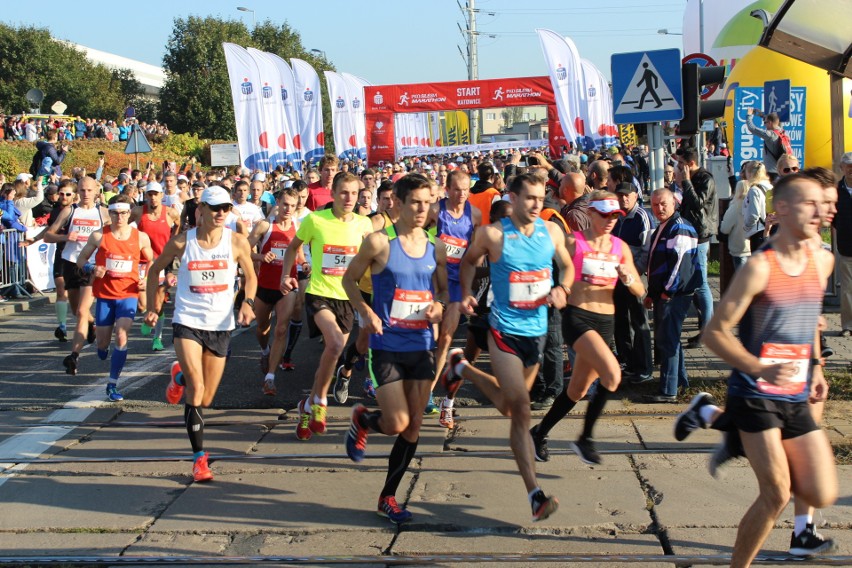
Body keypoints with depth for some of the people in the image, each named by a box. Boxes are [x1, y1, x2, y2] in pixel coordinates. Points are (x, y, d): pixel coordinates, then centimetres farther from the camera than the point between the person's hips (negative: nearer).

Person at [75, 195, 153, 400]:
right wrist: (91, 269, -15)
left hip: (128, 293, -1)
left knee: (121, 336, -17)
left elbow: (151, 262, 14)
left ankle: (112, 385, -7)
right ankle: (103, 351, 48)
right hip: (104, 293, 1)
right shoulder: (99, 236, -3)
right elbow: (81, 259, 6)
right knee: (102, 341, 8)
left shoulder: (141, 237, -1)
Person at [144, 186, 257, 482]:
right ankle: (199, 457, -8)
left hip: (221, 325, 2)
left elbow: (250, 276, 10)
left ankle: (180, 377, 45)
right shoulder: (181, 242, -6)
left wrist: (248, 303, -7)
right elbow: (154, 270, 10)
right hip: (187, 322, -2)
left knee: (205, 401, 10)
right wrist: (152, 306, 5)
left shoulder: (237, 242, -5)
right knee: (196, 389, -18)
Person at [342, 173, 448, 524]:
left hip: (422, 346, 5)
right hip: (387, 346, -4)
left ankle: (388, 497, 22)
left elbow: (444, 290, 17)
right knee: (396, 424, -8)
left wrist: (439, 307, -5)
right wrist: (365, 311, -15)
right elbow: (349, 279, 1)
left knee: (413, 426, 6)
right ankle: (362, 420, 28)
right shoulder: (380, 242, -8)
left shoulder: (436, 248, 5)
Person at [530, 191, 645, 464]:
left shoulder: (620, 247, 9)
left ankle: (540, 432, 32)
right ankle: (585, 439, -10)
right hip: (577, 317, -6)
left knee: (578, 390, 11)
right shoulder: (574, 242, -4)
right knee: (612, 374, -24)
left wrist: (628, 278, -10)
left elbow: (640, 291, 9)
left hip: (606, 322, 6)